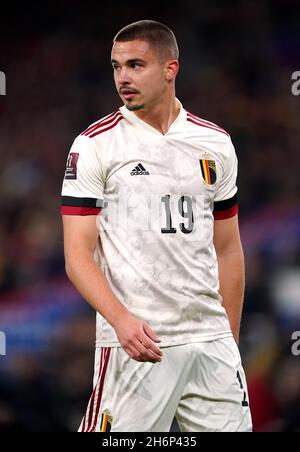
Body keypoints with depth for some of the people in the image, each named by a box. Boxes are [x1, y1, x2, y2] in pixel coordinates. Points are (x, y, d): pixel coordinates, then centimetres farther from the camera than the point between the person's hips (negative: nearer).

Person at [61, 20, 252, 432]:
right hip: (134, 344, -4)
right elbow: (78, 256, -6)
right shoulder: (94, 145, -2)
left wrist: (231, 342, 14)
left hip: (211, 341, 4)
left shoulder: (216, 144, 10)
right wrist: (121, 319, -22)